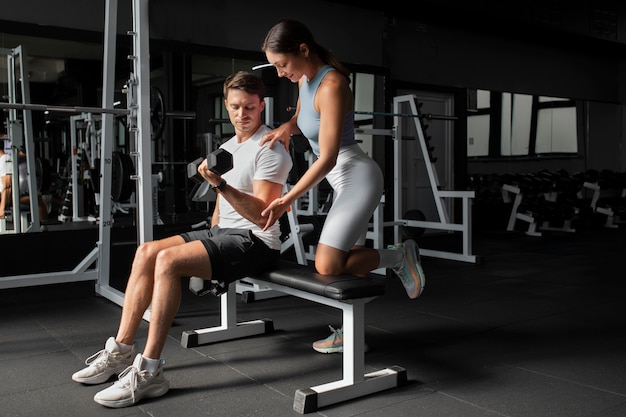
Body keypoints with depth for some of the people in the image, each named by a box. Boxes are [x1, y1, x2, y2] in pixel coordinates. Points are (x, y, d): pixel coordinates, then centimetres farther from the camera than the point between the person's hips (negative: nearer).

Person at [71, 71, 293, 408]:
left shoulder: (270, 149, -12)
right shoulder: (226, 147, 17)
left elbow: (262, 216, -22)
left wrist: (220, 184, -32)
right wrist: (208, 245, 20)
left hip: (255, 242, -9)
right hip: (223, 232, 9)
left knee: (168, 260, -27)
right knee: (146, 252, -3)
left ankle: (149, 371, -23)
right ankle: (121, 350, -1)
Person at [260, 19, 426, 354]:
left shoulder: (331, 86, -22)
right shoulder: (305, 80, 5)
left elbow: (327, 158, -23)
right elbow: (301, 120, 25)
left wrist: (286, 200, -19)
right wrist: (286, 127, 0)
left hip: (357, 177, -9)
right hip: (344, 179, 9)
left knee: (328, 267, -14)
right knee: (348, 264, 12)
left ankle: (399, 255, 3)